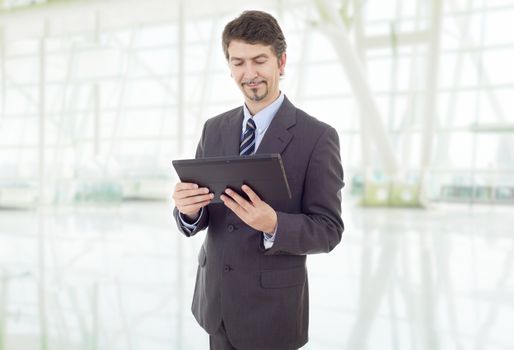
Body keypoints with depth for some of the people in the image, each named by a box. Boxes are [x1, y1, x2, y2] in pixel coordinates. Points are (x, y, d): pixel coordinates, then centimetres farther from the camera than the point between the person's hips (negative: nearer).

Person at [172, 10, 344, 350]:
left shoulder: (318, 137, -13)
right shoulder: (214, 129, 2)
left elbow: (329, 230, -13)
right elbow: (196, 217, 3)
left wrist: (274, 224, -31)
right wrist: (188, 207, -20)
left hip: (272, 308, -4)